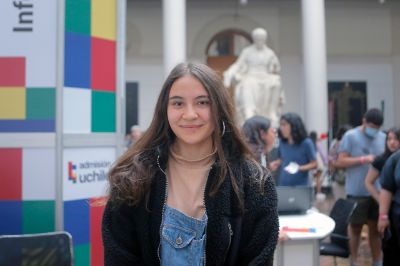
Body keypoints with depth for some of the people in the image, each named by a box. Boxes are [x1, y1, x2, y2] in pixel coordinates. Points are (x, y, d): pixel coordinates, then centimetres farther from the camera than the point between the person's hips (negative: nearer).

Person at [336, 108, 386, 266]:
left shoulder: (382, 137, 7)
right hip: (357, 192, -4)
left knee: (375, 227, 12)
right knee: (355, 227, 8)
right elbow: (340, 162, -9)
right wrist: (363, 159, -19)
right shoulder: (350, 136, -6)